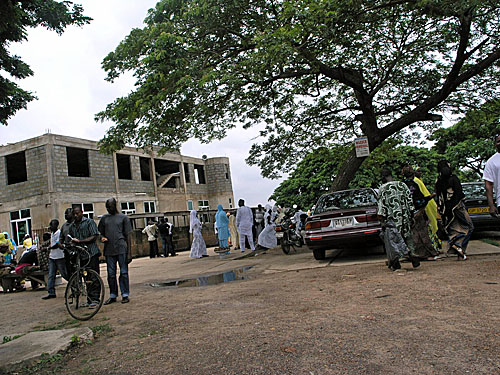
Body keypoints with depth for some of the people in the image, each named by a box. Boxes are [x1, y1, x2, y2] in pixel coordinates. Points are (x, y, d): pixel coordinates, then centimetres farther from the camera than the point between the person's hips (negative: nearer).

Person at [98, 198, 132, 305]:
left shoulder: (123, 218, 3)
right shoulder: (104, 218, 13)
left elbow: (128, 236, 1)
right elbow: (101, 233, 22)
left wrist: (129, 253, -5)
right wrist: (102, 238, -4)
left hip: (122, 249, -3)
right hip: (109, 250, 4)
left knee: (123, 272, 0)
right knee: (111, 274, 8)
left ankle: (125, 295, 9)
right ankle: (113, 295, 18)